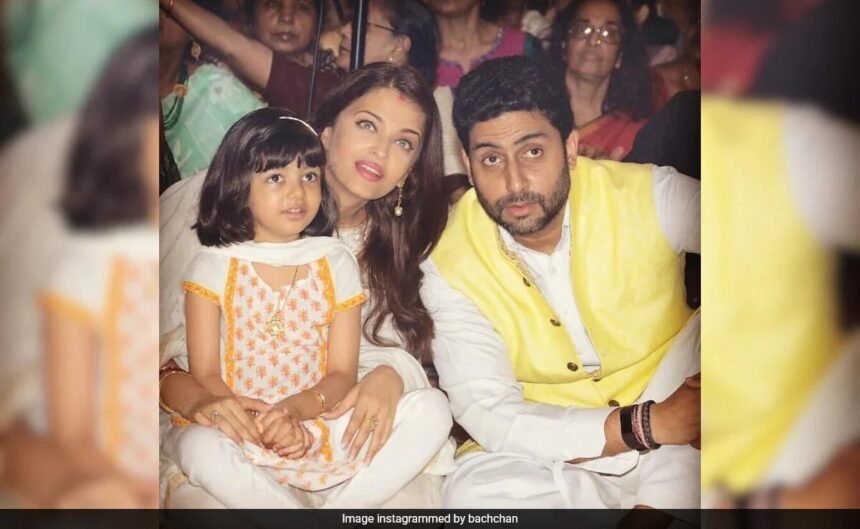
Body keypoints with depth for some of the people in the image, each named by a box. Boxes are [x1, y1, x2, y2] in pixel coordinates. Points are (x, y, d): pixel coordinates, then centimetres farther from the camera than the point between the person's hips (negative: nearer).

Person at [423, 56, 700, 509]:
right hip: (555, 452, 0)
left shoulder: (652, 197, -14)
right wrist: (647, 425, -27)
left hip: (678, 452, 1)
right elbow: (486, 412, -16)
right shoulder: (450, 268, -12)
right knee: (471, 493, -30)